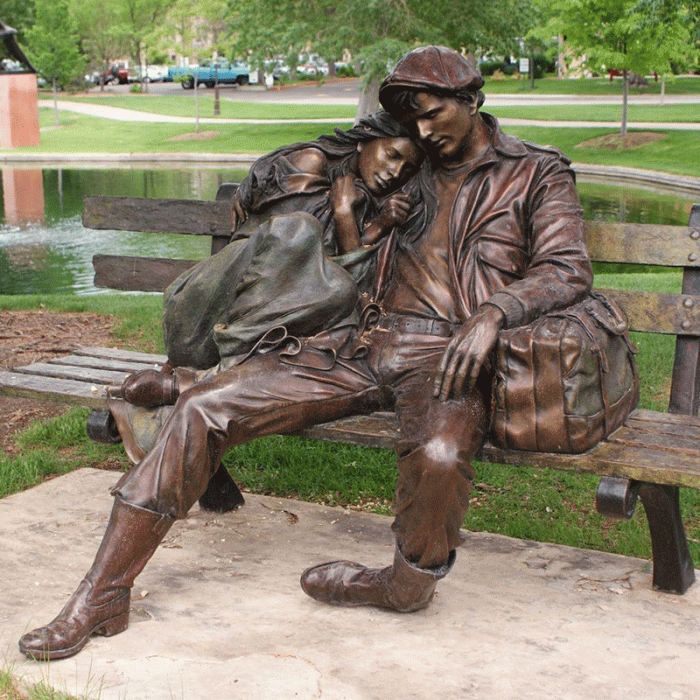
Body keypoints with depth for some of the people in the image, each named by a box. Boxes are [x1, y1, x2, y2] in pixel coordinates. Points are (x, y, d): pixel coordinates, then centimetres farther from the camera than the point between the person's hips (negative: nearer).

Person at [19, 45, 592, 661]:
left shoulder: (536, 173, 12)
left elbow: (569, 269, -4)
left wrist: (492, 313, -20)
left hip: (447, 355, -5)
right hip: (370, 342, 5)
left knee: (438, 454, -42)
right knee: (204, 407, -12)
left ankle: (407, 583, -7)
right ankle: (101, 599, -8)